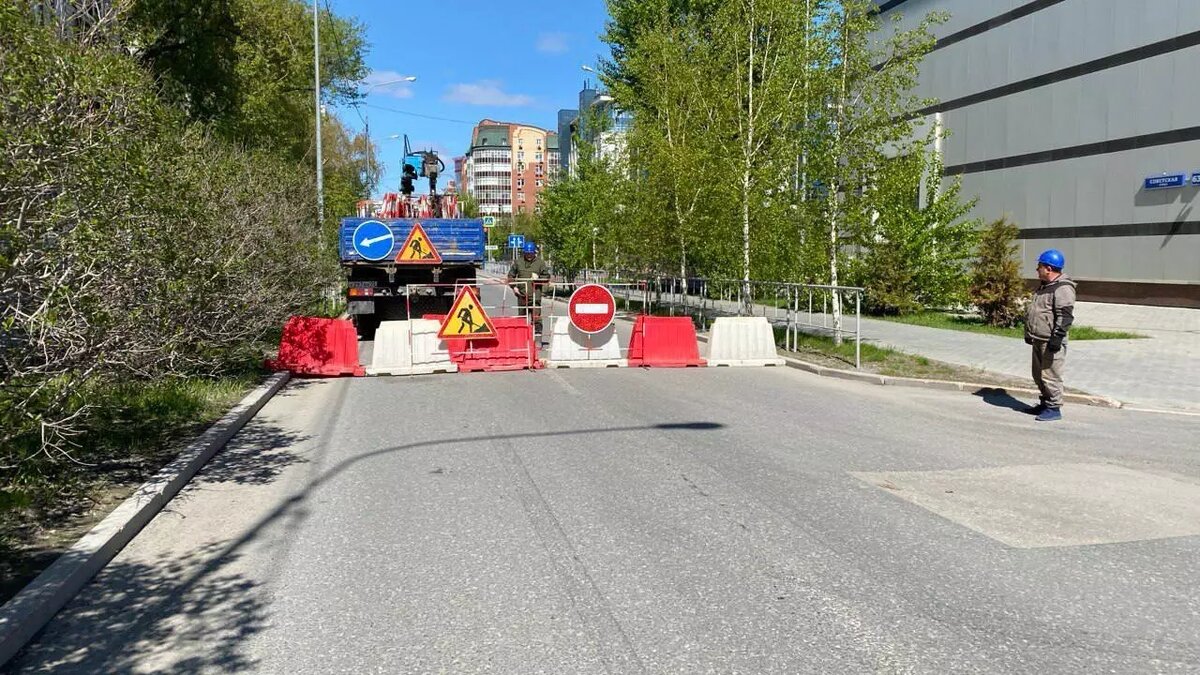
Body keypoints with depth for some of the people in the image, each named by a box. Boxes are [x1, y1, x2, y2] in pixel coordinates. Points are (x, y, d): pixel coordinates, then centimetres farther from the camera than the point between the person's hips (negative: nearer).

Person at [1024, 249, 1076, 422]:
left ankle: (1054, 408, 3)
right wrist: (1029, 334, 25)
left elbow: (1065, 316, -22)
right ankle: (1045, 403, 29)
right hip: (1038, 340, 10)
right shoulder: (1044, 286, 17)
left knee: (1050, 375, -5)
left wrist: (1057, 338, -24)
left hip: (1051, 342, -10)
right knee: (1038, 375, 17)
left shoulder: (1063, 288, -16)